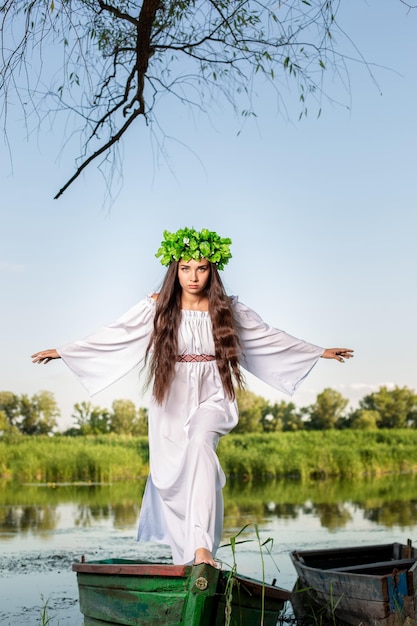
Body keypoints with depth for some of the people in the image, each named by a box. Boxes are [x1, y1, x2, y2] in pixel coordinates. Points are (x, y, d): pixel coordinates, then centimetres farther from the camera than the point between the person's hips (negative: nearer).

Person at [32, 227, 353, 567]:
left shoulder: (227, 309, 1)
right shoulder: (158, 307, -1)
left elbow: (269, 337, 11)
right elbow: (114, 335, 4)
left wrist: (321, 352, 14)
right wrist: (62, 351, 2)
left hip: (211, 399, -1)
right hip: (170, 402, 2)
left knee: (200, 443, -31)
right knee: (169, 480, -2)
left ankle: (202, 545, -37)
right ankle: (185, 559, 19)